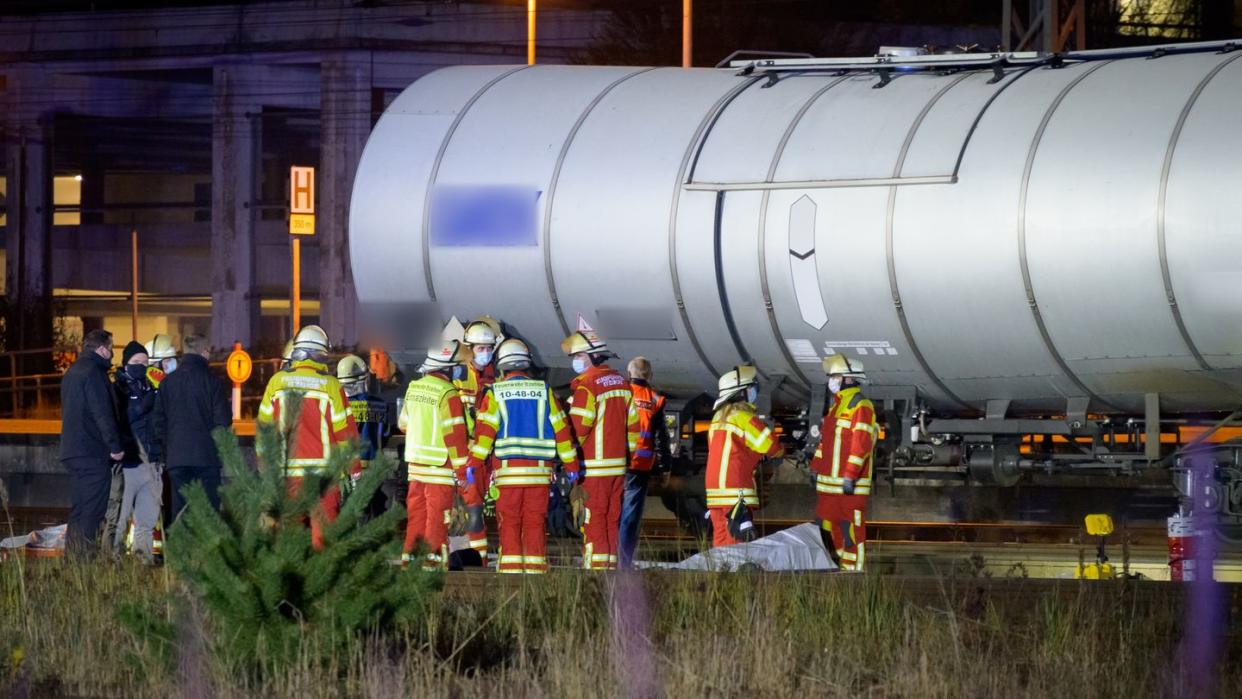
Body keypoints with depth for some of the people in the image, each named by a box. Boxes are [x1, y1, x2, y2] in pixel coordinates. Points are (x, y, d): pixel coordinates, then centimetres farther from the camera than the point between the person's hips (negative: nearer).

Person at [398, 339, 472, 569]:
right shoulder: (448, 394, -15)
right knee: (438, 515, -1)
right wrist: (462, 469, -12)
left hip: (415, 462, 7)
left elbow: (403, 423, 20)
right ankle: (434, 558, -2)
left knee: (416, 513, 13)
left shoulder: (414, 388, 8)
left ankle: (409, 555, 16)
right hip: (439, 464, -7)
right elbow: (455, 435, -16)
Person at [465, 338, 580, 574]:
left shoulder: (495, 393, 0)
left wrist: (473, 464, -9)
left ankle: (510, 571, -3)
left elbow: (485, 430, -9)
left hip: (508, 470, -1)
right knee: (535, 525, 6)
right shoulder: (544, 391, 5)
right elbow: (561, 428, 6)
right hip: (539, 470, 1)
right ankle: (535, 570, 2)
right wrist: (571, 464, 11)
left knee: (509, 525, 3)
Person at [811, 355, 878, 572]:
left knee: (850, 529, -9)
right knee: (828, 528, 14)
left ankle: (852, 571, -8)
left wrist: (850, 474, -23)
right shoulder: (837, 404, 20)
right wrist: (817, 466, 24)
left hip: (850, 483, -10)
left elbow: (861, 443, -19)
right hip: (830, 481, 10)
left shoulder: (860, 405, -11)